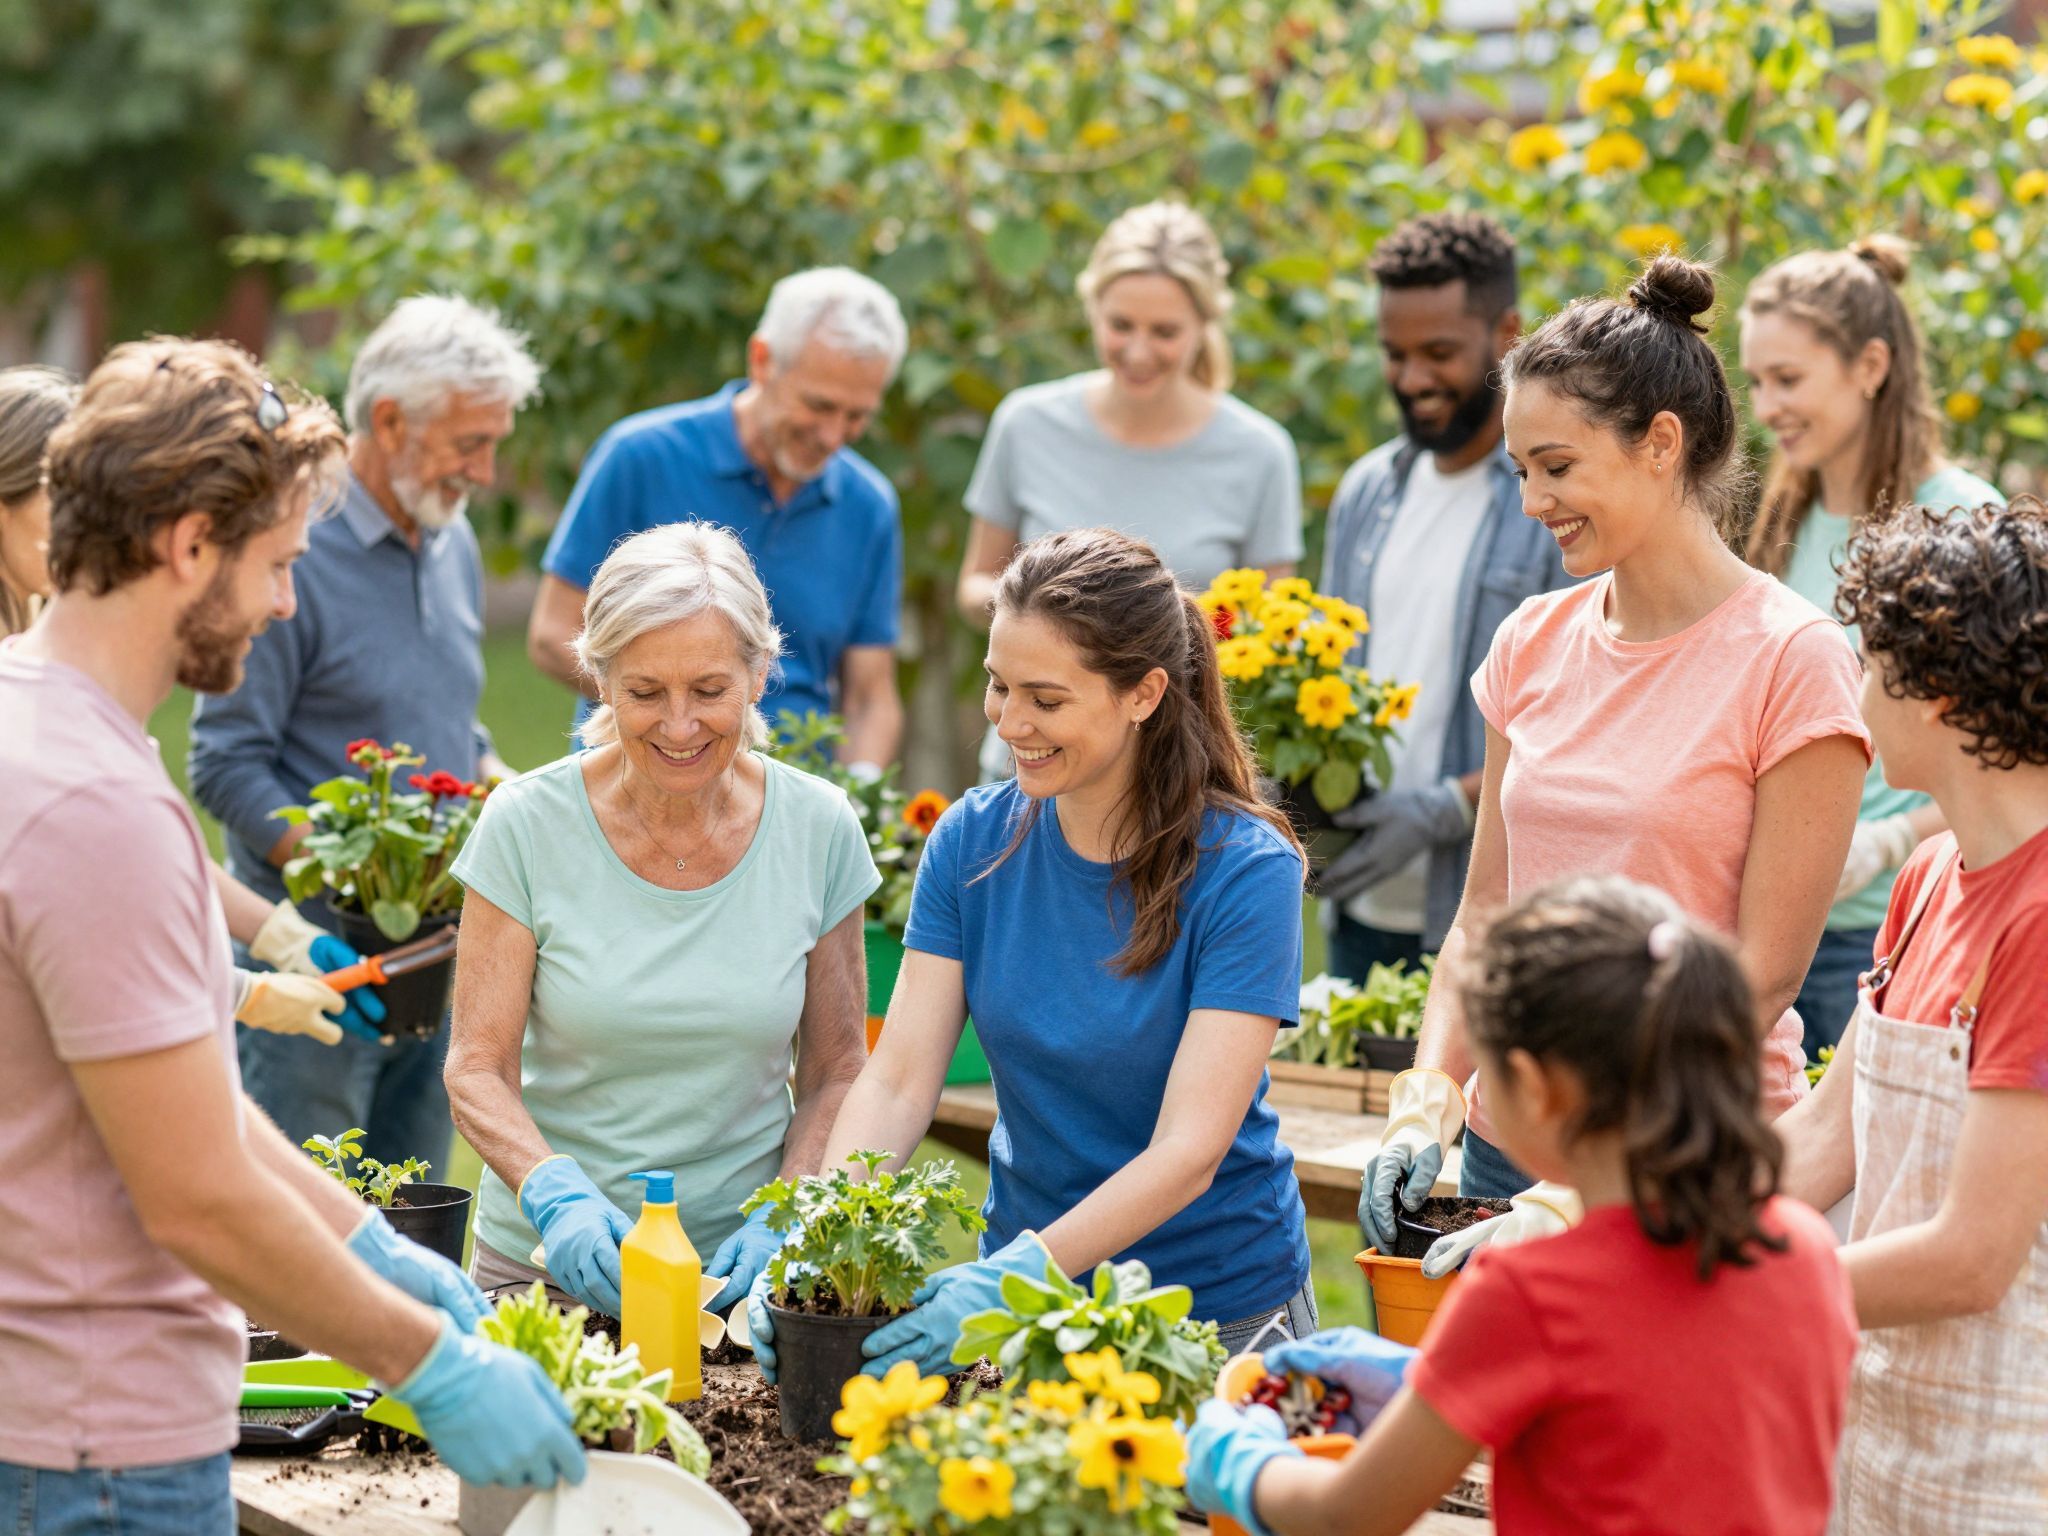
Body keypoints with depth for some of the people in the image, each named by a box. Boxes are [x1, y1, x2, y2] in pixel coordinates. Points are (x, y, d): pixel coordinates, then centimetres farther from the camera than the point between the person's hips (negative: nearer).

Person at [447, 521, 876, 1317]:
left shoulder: (818, 828, 0)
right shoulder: (527, 825, -5)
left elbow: (835, 1074, 8)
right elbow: (478, 1068, -3)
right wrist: (557, 1198, -20)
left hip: (739, 1270, 1)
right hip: (548, 1263, 0)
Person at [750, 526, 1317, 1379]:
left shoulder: (1244, 870, -15)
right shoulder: (973, 842, -1)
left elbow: (1190, 1150, -21)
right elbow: (896, 1081, -5)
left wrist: (1016, 1277, -33)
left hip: (1222, 1307, -3)